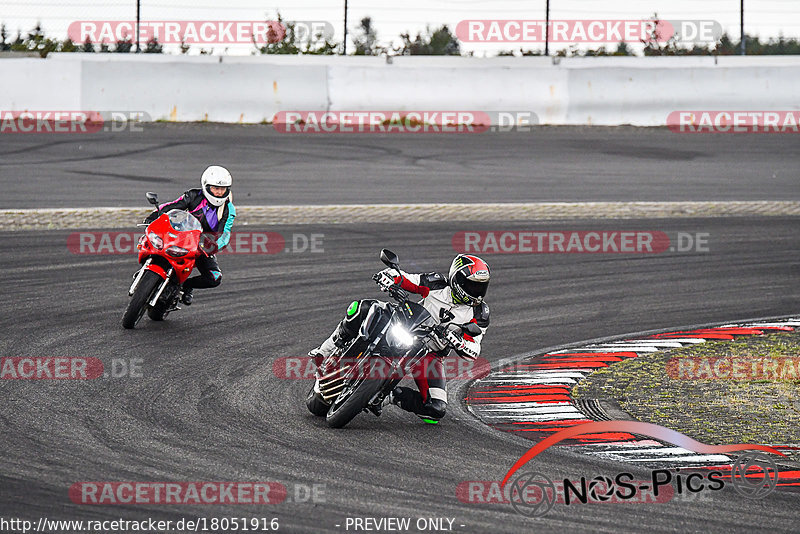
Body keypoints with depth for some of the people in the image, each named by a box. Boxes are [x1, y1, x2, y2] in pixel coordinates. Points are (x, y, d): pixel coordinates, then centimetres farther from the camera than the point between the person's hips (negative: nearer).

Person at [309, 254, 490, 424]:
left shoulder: (478, 314, -8)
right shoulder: (437, 285, -7)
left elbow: (474, 351, -9)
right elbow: (400, 277, -2)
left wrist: (458, 343, -32)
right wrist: (388, 276, -27)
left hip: (429, 353, 0)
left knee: (436, 410, -21)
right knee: (362, 308, -23)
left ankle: (391, 395, 3)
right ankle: (326, 351, -6)